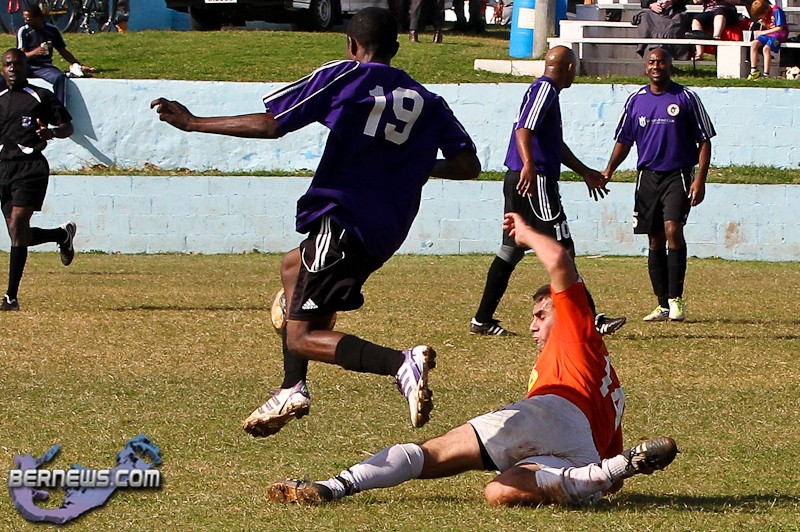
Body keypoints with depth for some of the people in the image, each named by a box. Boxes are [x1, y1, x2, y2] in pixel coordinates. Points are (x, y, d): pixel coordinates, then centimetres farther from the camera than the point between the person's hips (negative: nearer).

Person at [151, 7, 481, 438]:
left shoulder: (343, 77, -1)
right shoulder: (428, 102, 12)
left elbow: (271, 124, -6)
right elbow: (468, 166, 4)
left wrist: (193, 123, 3)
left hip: (343, 217, -7)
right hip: (388, 233, 7)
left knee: (301, 337, -6)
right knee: (292, 268, 33)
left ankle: (402, 363, -29)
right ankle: (293, 389, 23)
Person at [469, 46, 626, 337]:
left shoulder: (545, 90, 22)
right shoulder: (544, 89, -10)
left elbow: (556, 144, 33)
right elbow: (524, 128, -25)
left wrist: (585, 172, 40)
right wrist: (529, 165, -39)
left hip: (520, 181, 10)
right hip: (535, 182, -10)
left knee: (511, 250, 11)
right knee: (563, 249, -7)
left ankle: (482, 320, 12)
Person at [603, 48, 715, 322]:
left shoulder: (685, 98, -1)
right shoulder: (636, 100, 10)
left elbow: (704, 140, 0)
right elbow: (624, 140, 17)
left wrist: (700, 179, -9)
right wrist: (608, 171, 3)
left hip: (678, 175, -4)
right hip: (647, 175, 4)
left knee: (672, 229, -20)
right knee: (655, 240, 5)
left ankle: (676, 299, -15)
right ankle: (664, 305, 11)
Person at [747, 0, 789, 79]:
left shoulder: (776, 11, -16)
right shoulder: (765, 13, 8)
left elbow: (779, 28, -17)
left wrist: (764, 32, -12)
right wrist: (764, 23, -8)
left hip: (780, 34, -8)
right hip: (768, 34, 8)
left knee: (766, 48, -31)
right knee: (753, 44, -13)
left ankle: (766, 74, -29)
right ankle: (754, 70, -9)